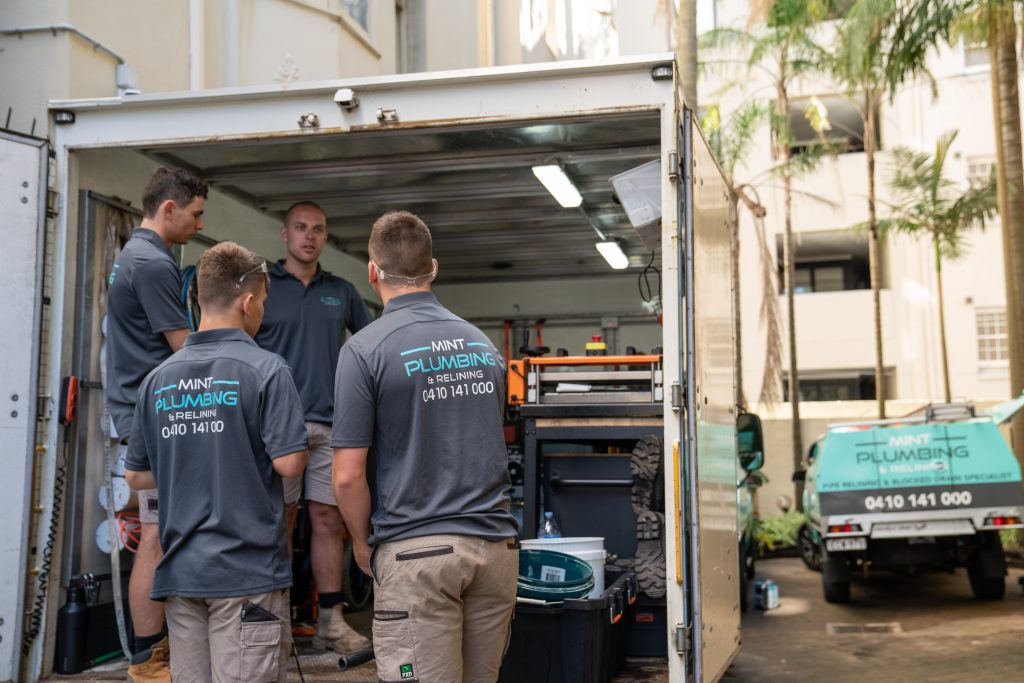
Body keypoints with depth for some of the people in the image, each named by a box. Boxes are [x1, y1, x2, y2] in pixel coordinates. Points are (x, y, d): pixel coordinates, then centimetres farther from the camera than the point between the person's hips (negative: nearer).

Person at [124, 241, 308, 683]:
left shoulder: (158, 378, 7)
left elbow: (136, 476, 12)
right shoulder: (264, 369, -10)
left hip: (180, 571, 6)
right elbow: (289, 463, -14)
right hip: (247, 569, -5)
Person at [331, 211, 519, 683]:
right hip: (496, 544, 6)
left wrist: (363, 542, 5)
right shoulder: (484, 345, 11)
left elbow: (348, 476, -11)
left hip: (417, 553, -5)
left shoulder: (365, 349, -8)